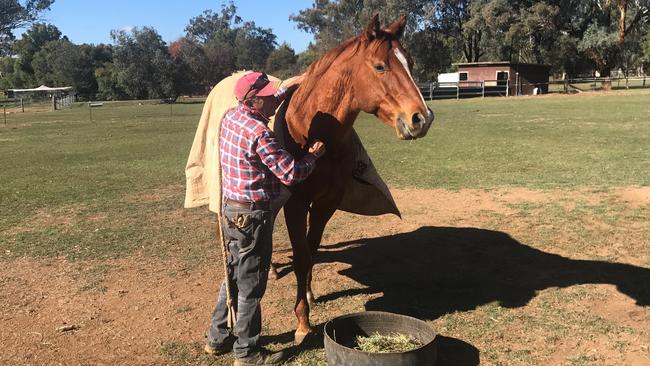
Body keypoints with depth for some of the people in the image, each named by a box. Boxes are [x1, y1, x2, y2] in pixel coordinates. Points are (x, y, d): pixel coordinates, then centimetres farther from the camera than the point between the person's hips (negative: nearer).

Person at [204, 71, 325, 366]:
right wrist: (314, 155, -3)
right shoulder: (260, 133, -22)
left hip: (231, 210, 9)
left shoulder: (231, 116, 4)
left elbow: (265, 106, 26)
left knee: (234, 275, 22)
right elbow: (291, 174, -20)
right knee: (251, 285, 5)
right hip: (252, 215, -9)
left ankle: (218, 338, 36)